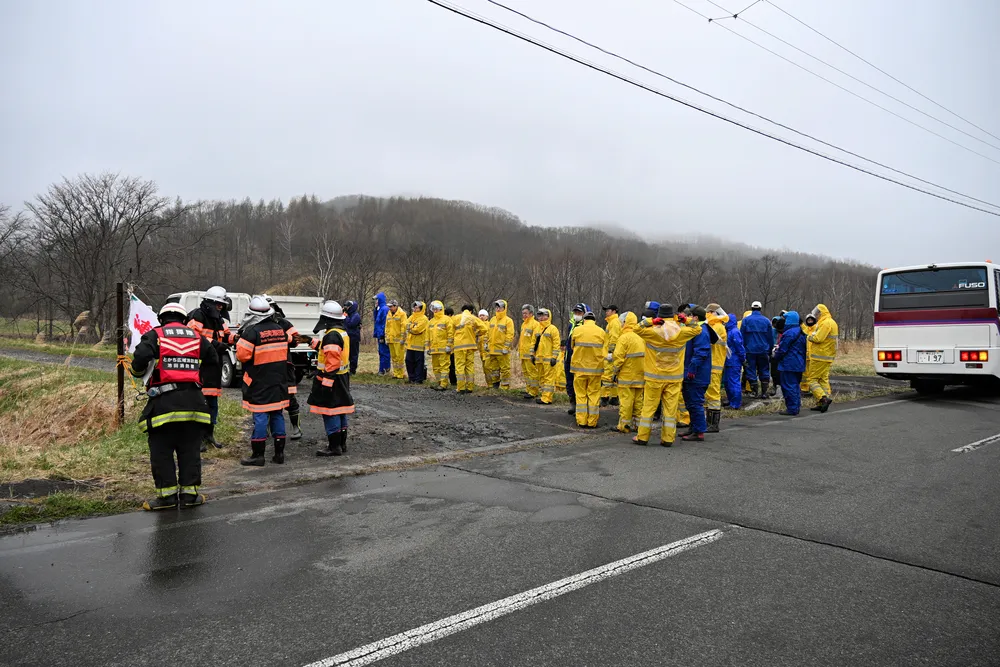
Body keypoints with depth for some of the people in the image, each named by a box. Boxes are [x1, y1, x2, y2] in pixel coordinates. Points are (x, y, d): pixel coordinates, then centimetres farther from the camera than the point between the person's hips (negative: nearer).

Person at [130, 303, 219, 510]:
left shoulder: (154, 335, 3)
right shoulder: (197, 337, 13)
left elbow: (140, 360, -11)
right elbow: (213, 363, 19)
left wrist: (138, 372, 10)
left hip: (164, 401, -3)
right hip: (193, 400, 3)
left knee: (161, 450, 7)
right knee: (189, 450, 11)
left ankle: (167, 494, 8)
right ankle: (189, 493, 14)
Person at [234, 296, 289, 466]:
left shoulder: (252, 332, -15)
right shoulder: (280, 329, 8)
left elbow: (242, 355, -13)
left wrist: (241, 337, 2)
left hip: (259, 383, -6)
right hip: (279, 382, 6)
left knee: (260, 416, -2)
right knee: (277, 414, 11)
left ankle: (258, 454, 3)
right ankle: (279, 453, 16)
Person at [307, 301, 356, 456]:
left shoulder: (332, 335, -20)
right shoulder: (343, 332, 12)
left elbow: (333, 361, -25)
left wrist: (326, 382, -25)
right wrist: (316, 344, 34)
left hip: (332, 379, -10)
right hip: (342, 378, 10)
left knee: (330, 411, -4)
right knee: (340, 410, 15)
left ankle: (334, 446, 0)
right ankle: (342, 444, 23)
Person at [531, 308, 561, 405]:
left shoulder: (552, 329, -6)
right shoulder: (537, 329, 15)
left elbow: (556, 344, -11)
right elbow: (534, 342, 21)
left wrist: (554, 357, -15)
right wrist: (532, 354, 14)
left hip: (548, 359, -8)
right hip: (539, 359, 8)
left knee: (549, 378, -6)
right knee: (541, 377, 12)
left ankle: (546, 398, -7)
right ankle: (542, 395, 20)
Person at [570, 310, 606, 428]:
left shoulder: (576, 330, -1)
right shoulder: (601, 332, -1)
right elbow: (604, 352, -1)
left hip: (579, 367, 0)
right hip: (595, 368, 0)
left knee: (581, 394, 9)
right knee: (594, 394, 7)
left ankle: (581, 421, 11)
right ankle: (592, 422, 9)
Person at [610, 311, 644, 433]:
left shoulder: (624, 338, -13)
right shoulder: (641, 338, 10)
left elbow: (618, 357, -16)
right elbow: (644, 356, 13)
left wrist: (614, 372, -6)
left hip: (626, 376, -7)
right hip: (639, 376, 7)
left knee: (625, 401, -3)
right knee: (638, 400, 12)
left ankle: (624, 426, 1)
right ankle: (637, 424, 18)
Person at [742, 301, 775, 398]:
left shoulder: (746, 320, -3)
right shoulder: (766, 321, 2)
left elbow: (742, 336, -2)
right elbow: (771, 337, 6)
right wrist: (770, 349, 16)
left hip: (750, 350, -1)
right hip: (763, 350, 1)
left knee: (751, 371, 5)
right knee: (764, 371, 11)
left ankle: (755, 392, 6)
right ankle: (764, 392, 9)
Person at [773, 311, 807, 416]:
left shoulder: (789, 333, -19)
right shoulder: (800, 332, 14)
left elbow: (782, 350, -17)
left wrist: (776, 355, 5)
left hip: (789, 365, -10)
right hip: (799, 364, 10)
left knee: (789, 386, -4)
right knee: (795, 385, 16)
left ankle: (791, 409, -3)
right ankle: (796, 406, 22)